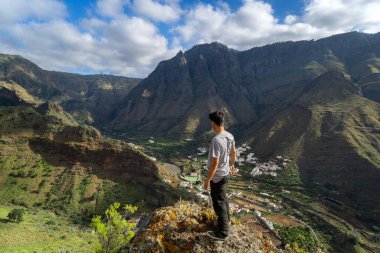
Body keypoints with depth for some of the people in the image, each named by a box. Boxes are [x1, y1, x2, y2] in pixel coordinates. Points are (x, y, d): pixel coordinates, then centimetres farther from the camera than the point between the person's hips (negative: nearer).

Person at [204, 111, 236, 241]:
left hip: (217, 177, -8)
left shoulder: (216, 140, -31)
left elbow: (214, 164, -28)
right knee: (223, 198, 29)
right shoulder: (230, 136, -4)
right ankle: (226, 218, 51)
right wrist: (232, 165, 28)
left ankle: (222, 232, 24)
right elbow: (233, 153, 11)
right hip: (226, 173, 9)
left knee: (219, 203, 8)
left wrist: (207, 180, -17)